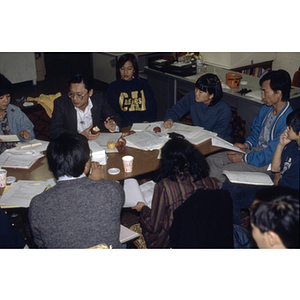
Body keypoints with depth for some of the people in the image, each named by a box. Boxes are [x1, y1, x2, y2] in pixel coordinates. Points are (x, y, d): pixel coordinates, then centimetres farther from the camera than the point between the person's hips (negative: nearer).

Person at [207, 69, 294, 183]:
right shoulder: (267, 108, 3)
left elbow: (271, 154, -24)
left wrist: (243, 158, -16)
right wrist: (246, 145, 1)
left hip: (267, 164, -9)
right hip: (254, 150, 9)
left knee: (219, 173, -20)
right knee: (210, 161, -3)